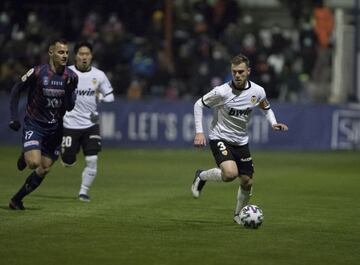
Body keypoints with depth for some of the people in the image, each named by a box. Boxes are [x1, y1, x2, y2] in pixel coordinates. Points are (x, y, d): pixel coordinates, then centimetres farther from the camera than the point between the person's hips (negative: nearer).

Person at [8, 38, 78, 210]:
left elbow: (69, 107, -4)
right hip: (34, 124, -4)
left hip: (55, 128, 4)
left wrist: (69, 90, -23)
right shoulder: (37, 72, -15)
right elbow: (16, 90, -2)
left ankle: (16, 200, 20)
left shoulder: (71, 77, -5)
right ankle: (25, 155, 14)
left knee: (44, 170, 5)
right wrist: (14, 116, -9)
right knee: (34, 162, -23)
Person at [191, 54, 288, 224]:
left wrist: (273, 123, -4)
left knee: (247, 182, 7)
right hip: (220, 138, -5)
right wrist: (199, 132, -15)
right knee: (230, 173, -28)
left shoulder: (258, 92, -7)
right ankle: (201, 176, 1)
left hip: (241, 141, 5)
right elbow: (198, 104, -7)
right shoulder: (222, 92, -20)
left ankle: (239, 214, 32)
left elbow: (265, 108, 15)